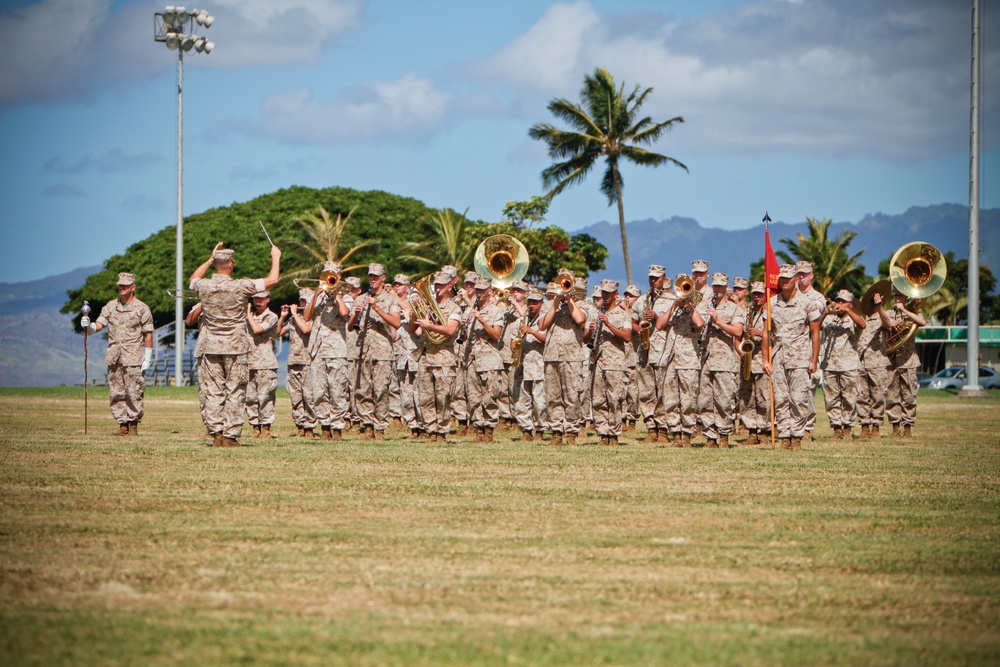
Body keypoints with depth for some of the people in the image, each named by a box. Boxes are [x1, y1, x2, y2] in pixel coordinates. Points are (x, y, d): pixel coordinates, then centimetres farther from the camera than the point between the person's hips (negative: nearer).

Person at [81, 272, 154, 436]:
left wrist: (147, 358, -4)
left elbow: (148, 334, 1)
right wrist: (89, 326, -16)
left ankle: (133, 425, 0)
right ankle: (122, 425, 9)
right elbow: (99, 325, 7)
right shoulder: (110, 306, 13)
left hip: (133, 358, -4)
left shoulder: (141, 308, 2)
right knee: (115, 393, 3)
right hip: (114, 357, 5)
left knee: (133, 393, -7)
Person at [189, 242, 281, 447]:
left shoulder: (204, 286, -2)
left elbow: (193, 279, 25)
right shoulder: (239, 286, -13)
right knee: (235, 393, 1)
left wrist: (210, 259, 28)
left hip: (211, 347, 3)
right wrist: (276, 257, 7)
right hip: (235, 348, -3)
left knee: (213, 392, 7)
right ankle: (230, 435, -2)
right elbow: (272, 279, -9)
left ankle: (216, 433, 4)